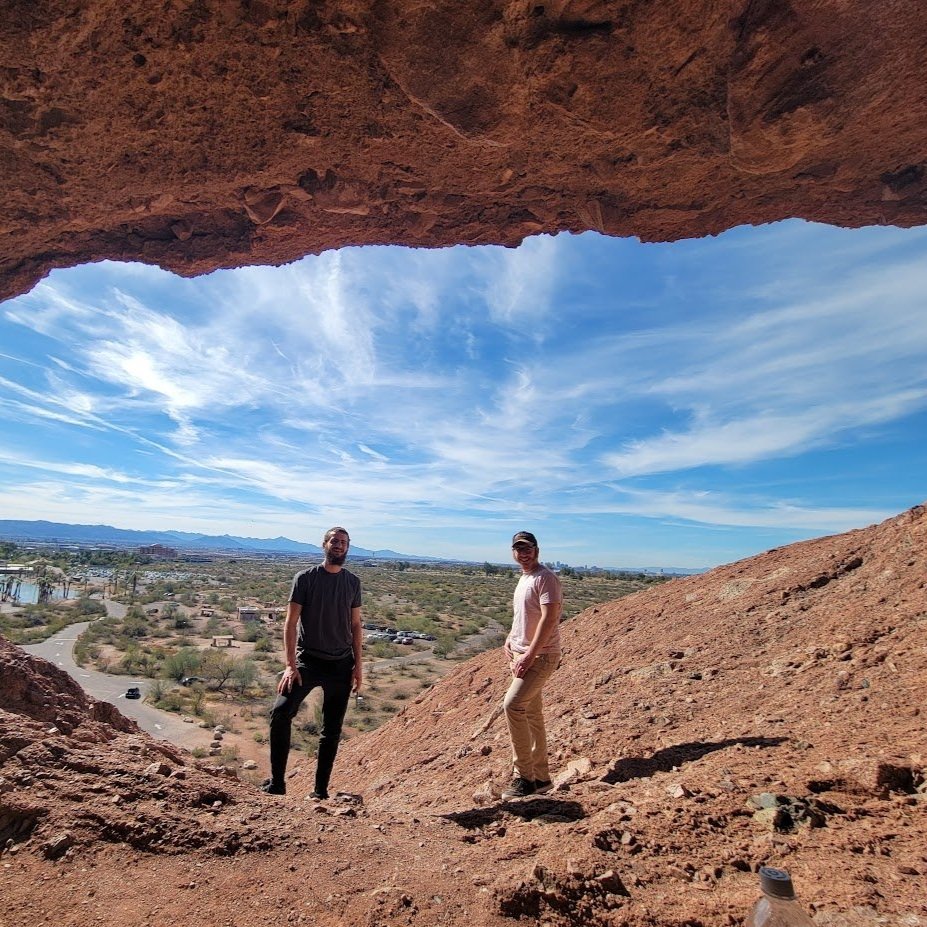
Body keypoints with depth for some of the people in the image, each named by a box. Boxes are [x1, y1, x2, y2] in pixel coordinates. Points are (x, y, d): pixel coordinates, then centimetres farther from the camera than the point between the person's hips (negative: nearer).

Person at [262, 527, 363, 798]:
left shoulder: (353, 582, 3)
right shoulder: (305, 578, -6)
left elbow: (355, 625, 8)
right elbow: (291, 623, -7)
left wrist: (358, 665, 3)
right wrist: (290, 664, -14)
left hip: (341, 664, 3)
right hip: (308, 661, -2)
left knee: (332, 729, 9)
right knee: (280, 712, -16)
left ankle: (320, 790, 23)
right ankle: (276, 783, 2)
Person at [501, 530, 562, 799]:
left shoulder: (545, 578, -13)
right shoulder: (523, 580, 15)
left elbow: (549, 618, -21)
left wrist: (529, 655, -24)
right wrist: (509, 641, 12)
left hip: (541, 656, -9)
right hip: (522, 655, 9)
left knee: (512, 705, -17)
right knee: (531, 714, 14)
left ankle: (524, 776, -5)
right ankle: (540, 777, 26)